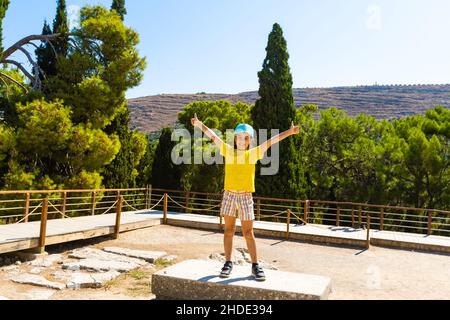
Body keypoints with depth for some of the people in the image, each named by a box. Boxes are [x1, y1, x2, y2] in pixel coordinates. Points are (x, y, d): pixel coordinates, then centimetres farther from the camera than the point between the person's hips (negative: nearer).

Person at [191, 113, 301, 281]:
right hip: (229, 195, 1)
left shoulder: (253, 153, 4)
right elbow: (213, 136, 1)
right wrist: (199, 124, -6)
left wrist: (289, 132, -4)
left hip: (246, 197, 0)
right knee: (229, 229, 8)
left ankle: (255, 265, 15)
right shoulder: (228, 151, 4)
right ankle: (228, 263, 19)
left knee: (248, 232, 4)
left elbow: (271, 141, 0)